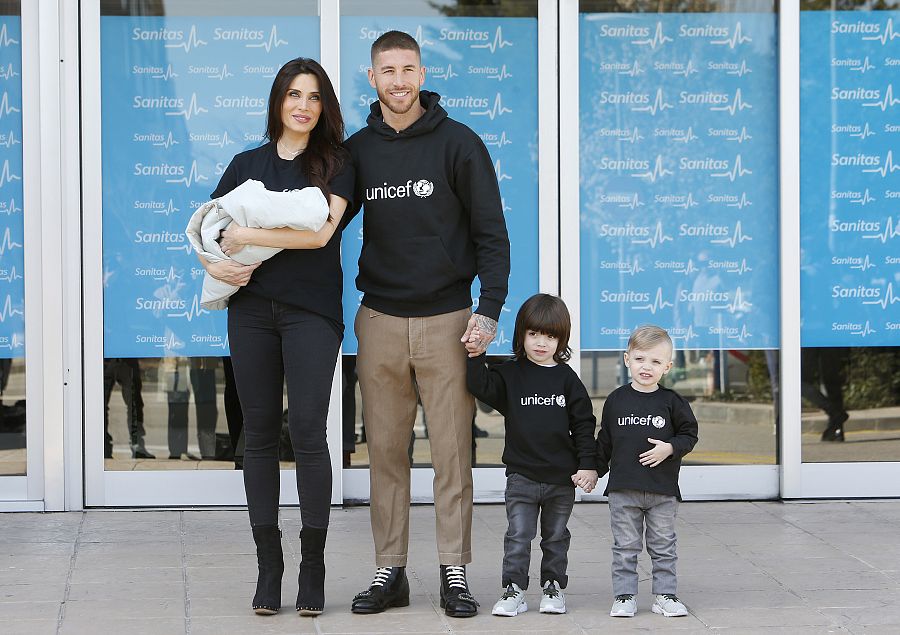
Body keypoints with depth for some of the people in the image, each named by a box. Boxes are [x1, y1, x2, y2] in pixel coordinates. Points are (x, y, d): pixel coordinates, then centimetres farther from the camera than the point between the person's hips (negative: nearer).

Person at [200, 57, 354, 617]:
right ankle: (269, 564, 9)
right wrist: (212, 263, -3)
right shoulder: (247, 164, 14)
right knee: (260, 432, 3)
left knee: (307, 430, -10)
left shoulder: (336, 163, 5)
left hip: (311, 311, -3)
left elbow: (320, 231, -10)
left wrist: (244, 235, -8)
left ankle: (314, 565, -2)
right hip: (252, 309, 3)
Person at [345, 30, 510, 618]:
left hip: (447, 318, -3)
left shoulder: (458, 143, -1)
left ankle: (455, 574, 6)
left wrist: (490, 308, -10)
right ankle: (390, 572, 12)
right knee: (386, 451, 5)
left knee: (453, 452, -1)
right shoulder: (357, 151, 8)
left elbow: (492, 233, -1)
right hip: (380, 321, 3)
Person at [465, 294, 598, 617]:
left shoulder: (566, 378, 0)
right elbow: (481, 386, -12)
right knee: (518, 536, -1)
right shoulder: (510, 375, 2)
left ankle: (553, 586, 23)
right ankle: (514, 590, 5)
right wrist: (475, 357, -22)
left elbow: (584, 425, 1)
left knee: (556, 536, 12)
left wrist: (588, 465, -4)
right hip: (521, 475, 0)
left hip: (562, 477, 0)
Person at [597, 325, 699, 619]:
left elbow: (689, 434, 3)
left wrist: (670, 448, -13)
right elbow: (604, 440, 10)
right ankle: (624, 596, 11)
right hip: (623, 489, 1)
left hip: (663, 489, 0)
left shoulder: (672, 401, -2)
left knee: (663, 547, 9)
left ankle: (665, 595, 17)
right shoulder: (616, 400, 2)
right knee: (625, 547, 5)